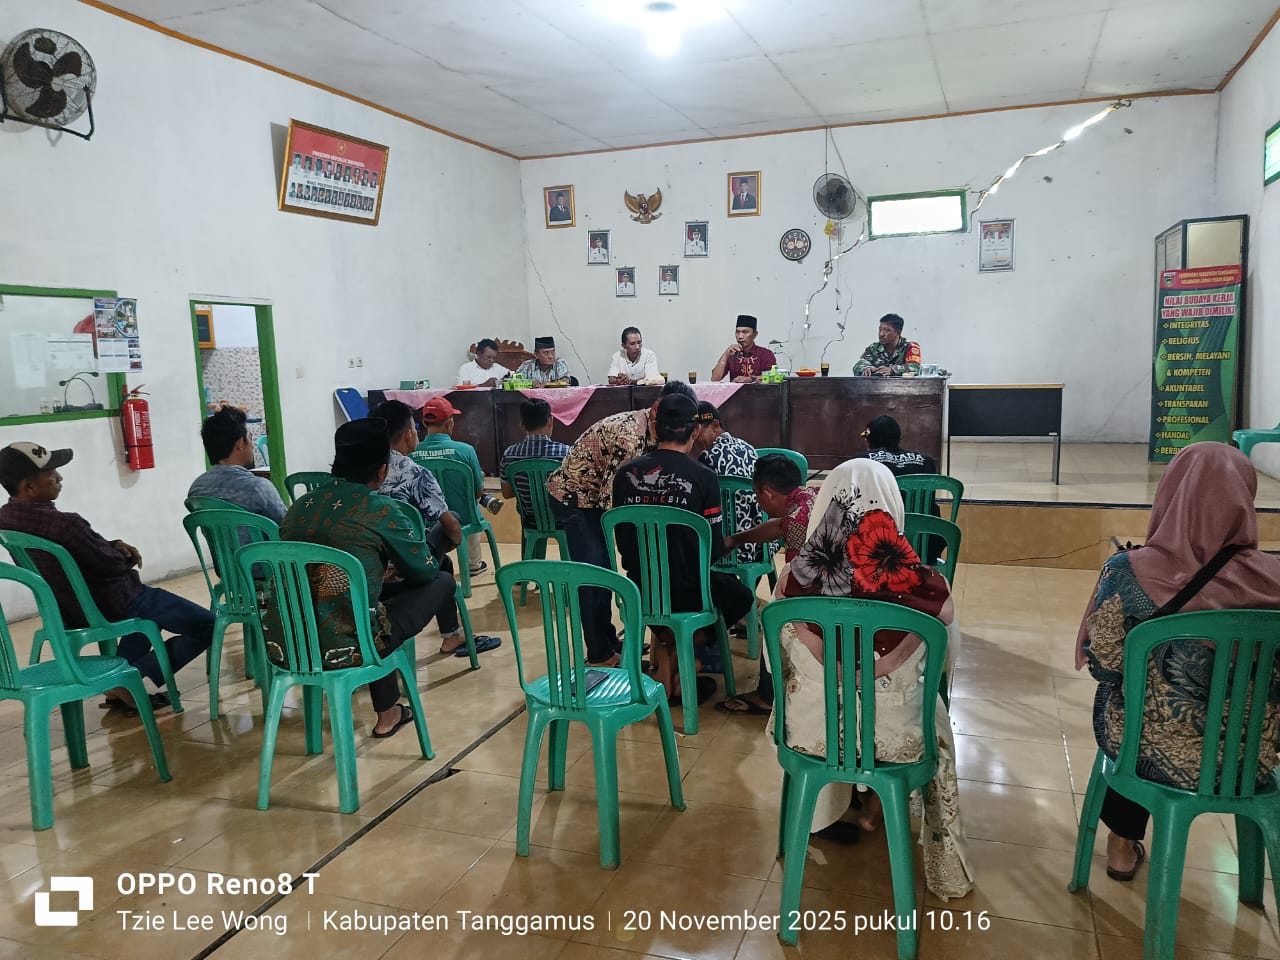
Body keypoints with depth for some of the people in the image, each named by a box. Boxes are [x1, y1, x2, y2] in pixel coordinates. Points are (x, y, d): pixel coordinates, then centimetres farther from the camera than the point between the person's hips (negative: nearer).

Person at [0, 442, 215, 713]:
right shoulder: (64, 524, -33)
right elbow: (114, 564, -20)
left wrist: (113, 546, -6)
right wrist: (121, 553, 2)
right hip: (113, 606, -9)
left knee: (151, 602, 36)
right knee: (206, 626, -1)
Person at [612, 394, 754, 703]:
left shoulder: (625, 473, -4)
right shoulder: (703, 477, -14)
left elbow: (621, 541, 5)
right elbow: (714, 549, -9)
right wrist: (729, 542, 14)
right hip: (686, 594, -4)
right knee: (740, 595, 26)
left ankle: (664, 650, 18)